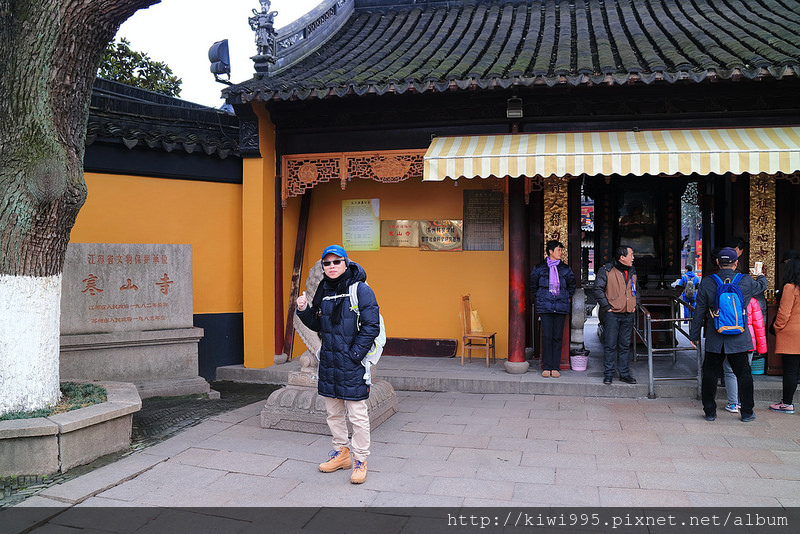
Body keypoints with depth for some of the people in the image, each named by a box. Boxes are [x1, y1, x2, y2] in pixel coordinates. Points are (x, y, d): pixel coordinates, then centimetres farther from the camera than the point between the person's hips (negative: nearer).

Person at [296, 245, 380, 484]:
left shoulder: (361, 290, -10)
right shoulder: (323, 291, 10)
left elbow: (371, 326, -13)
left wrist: (354, 354, -16)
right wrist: (304, 310, -1)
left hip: (352, 363, -7)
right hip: (328, 362, 7)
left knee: (357, 414, 0)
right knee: (333, 412, 17)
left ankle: (360, 460, 14)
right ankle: (341, 453, 33)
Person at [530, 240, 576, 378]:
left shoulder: (565, 269, 8)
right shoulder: (539, 268, 4)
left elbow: (571, 286, 22)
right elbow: (533, 286, 17)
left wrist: (566, 298, 15)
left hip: (561, 308, 1)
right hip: (545, 307, -1)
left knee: (558, 337, 1)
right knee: (546, 337, -5)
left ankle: (555, 368, 8)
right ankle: (546, 367, 3)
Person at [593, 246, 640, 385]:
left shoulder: (632, 272, 13)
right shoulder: (606, 270, -7)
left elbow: (636, 290, 25)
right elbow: (598, 290, -9)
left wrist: (635, 305, 12)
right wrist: (606, 307, -11)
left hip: (628, 315, 6)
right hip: (612, 314, -5)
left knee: (625, 345, 10)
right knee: (610, 345, -2)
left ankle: (624, 373, 17)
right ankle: (608, 374, 6)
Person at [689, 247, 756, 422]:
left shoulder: (707, 282, -9)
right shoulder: (746, 281, -9)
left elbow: (699, 311, -3)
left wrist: (694, 335, 6)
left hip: (714, 339, 0)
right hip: (739, 338, 0)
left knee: (710, 375, 10)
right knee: (744, 374, 14)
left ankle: (710, 412, 15)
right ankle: (747, 412, 21)